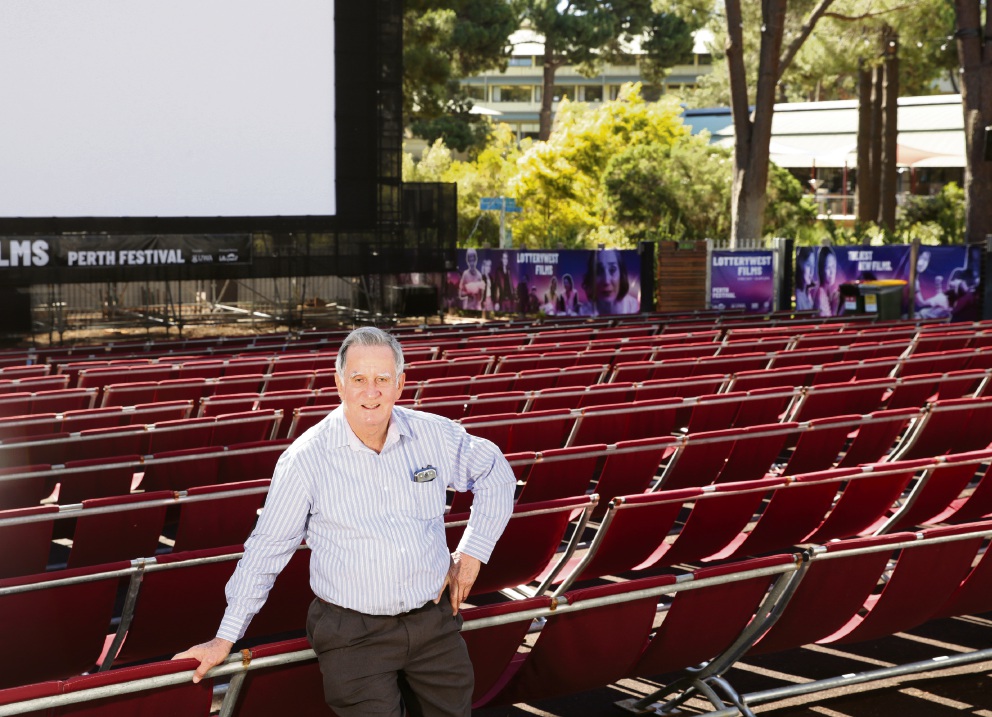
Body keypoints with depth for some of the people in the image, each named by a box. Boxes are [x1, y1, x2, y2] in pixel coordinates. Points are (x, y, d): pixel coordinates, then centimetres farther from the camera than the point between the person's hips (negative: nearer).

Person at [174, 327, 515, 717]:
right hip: (353, 633, -3)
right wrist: (225, 638, 1)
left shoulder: (435, 435, 0)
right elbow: (267, 549, -1)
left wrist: (471, 553, 8)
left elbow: (496, 475, 17)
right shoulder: (306, 458, -8)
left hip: (434, 621, 3)